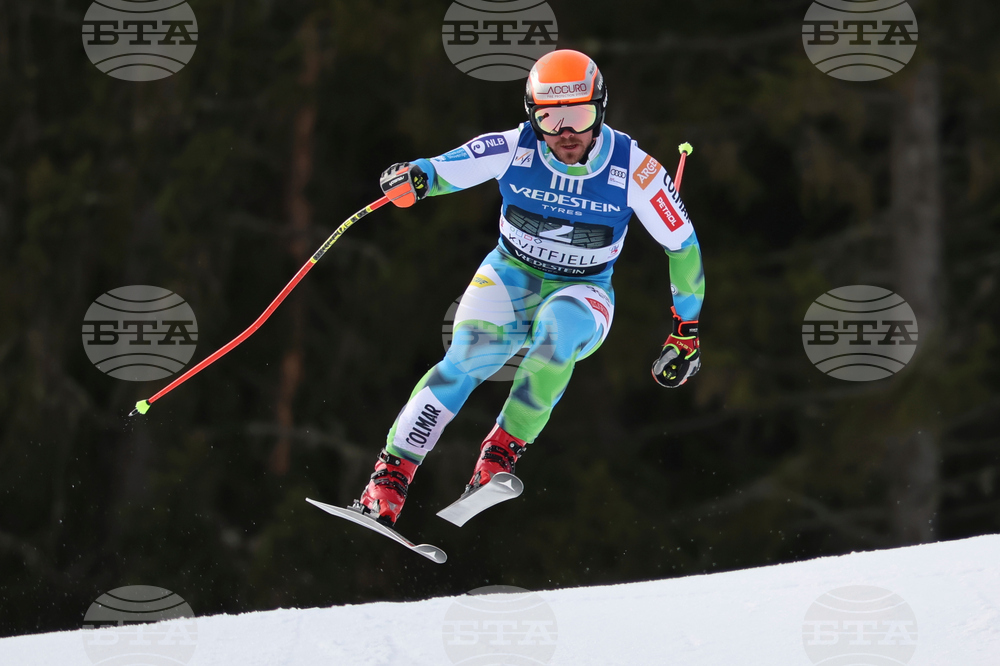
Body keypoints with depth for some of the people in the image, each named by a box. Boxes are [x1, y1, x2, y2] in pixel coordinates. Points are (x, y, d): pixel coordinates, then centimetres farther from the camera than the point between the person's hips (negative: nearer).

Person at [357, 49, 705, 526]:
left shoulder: (632, 168, -17)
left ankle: (503, 450, -25)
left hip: (583, 292, -1)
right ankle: (390, 476, -24)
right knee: (469, 356, -27)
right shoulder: (513, 150, -15)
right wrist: (412, 177, -40)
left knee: (559, 327, -37)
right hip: (511, 275, 1)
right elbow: (444, 170, -14)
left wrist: (687, 330, -2)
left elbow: (683, 246, -6)